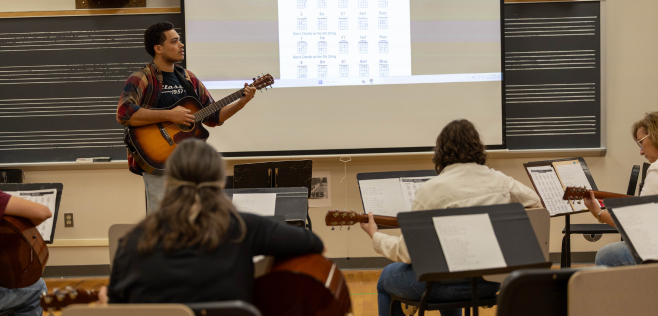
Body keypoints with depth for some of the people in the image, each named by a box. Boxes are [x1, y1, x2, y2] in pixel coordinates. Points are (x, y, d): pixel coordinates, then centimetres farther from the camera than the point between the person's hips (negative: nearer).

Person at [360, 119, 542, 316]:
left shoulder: (431, 189, -15)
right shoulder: (499, 180, -1)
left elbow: (407, 253, -11)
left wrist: (375, 236, 6)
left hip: (452, 284, -6)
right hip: (493, 281, 6)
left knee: (386, 279, 24)